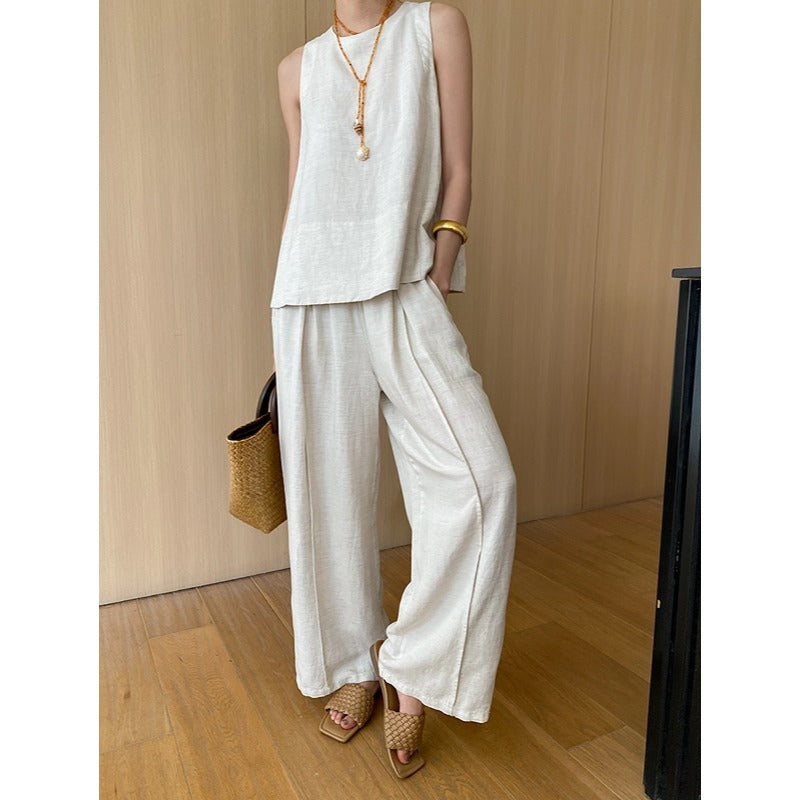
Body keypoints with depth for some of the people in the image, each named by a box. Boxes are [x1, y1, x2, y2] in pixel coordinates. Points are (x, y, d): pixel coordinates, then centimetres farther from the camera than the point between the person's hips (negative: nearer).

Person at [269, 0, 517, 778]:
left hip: (406, 297, -1)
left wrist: (436, 282, -4)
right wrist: (290, 327, 13)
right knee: (330, 489, 6)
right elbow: (299, 196, 16)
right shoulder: (298, 67, 16)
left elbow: (457, 172, 5)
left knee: (481, 480, -15)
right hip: (314, 302, 2)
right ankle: (355, 665, 28)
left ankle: (410, 666, 8)